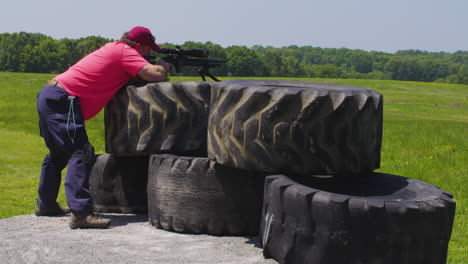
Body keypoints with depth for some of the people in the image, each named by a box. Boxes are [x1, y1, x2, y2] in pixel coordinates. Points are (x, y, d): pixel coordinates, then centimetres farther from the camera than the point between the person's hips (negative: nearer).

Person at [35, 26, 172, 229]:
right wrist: (165, 66, 4)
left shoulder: (114, 48, 18)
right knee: (80, 153, -17)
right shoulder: (125, 51, -9)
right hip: (62, 101, -10)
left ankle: (45, 204, 35)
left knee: (59, 153, 23)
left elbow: (139, 75, 24)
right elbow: (155, 75, -16)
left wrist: (156, 66, 9)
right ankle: (80, 213, -26)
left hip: (48, 96, 10)